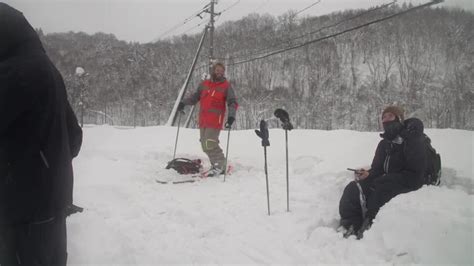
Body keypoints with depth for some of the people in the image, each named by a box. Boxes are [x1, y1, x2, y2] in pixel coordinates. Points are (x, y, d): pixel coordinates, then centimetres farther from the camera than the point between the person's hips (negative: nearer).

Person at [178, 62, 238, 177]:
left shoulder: (226, 86, 0)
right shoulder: (204, 84, 11)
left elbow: (233, 102, -4)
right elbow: (195, 96, 22)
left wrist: (231, 116, -19)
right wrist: (184, 103, 9)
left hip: (215, 121, -5)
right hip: (203, 120, 6)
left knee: (209, 144, -14)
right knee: (205, 145, 8)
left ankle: (220, 165, 3)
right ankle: (217, 164, 23)